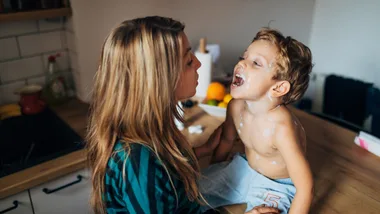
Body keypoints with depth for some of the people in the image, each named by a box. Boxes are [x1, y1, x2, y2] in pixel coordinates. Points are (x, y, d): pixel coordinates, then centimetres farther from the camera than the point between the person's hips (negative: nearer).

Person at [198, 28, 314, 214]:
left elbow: (305, 188, -27)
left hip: (276, 187, -5)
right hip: (242, 170, 5)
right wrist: (212, 175, 18)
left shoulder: (281, 128, -35)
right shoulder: (235, 106, -16)